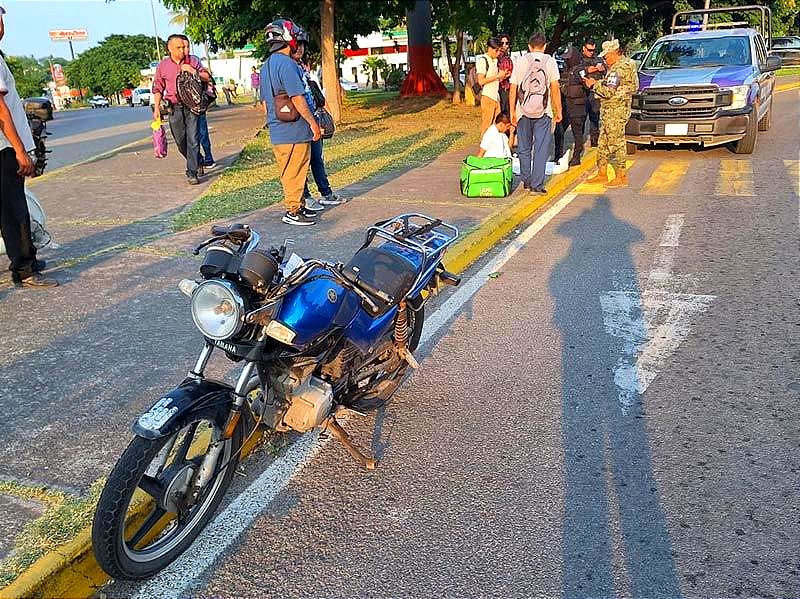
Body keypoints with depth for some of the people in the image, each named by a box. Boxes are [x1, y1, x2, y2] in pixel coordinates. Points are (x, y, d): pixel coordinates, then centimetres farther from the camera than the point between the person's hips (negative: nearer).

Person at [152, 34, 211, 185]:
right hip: (174, 108, 2)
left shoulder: (193, 60, 5)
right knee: (180, 141, 6)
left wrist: (194, 72, -11)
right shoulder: (162, 66, 7)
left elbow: (207, 78, 6)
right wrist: (156, 108, 4)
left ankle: (192, 173, -5)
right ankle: (197, 162, 28)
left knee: (193, 140, -9)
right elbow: (157, 89, 12)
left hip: (192, 106, -2)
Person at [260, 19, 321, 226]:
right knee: (295, 173, -1)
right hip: (294, 131, -10)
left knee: (289, 172, 17)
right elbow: (297, 98, -20)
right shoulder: (287, 63, -16)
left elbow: (265, 100, 20)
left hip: (277, 131, 10)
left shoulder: (265, 66, 15)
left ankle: (296, 206, 27)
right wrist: (313, 122, -15)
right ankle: (293, 212, 7)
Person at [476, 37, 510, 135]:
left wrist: (503, 76, 5)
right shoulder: (482, 60, -7)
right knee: (487, 126, -6)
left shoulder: (495, 60, 19)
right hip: (487, 96, -8)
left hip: (496, 96, 8)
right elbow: (481, 81, -16)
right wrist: (497, 76, -13)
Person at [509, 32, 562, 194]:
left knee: (524, 148, 14)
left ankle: (526, 181, 22)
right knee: (541, 149, 1)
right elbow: (555, 89, -2)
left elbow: (513, 90, 1)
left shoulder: (520, 61, 2)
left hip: (523, 111, 1)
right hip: (543, 112, -1)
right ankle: (537, 184, -2)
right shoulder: (550, 61, 0)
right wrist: (558, 111, 5)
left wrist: (512, 112, 7)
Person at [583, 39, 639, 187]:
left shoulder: (620, 68, -17)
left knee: (616, 143, -6)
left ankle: (621, 176, 0)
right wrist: (596, 83, 8)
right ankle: (602, 174, 21)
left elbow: (609, 92, -22)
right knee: (603, 142, 14)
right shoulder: (616, 67, 16)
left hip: (616, 112, -11)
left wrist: (595, 84, -10)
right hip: (608, 111, 11)